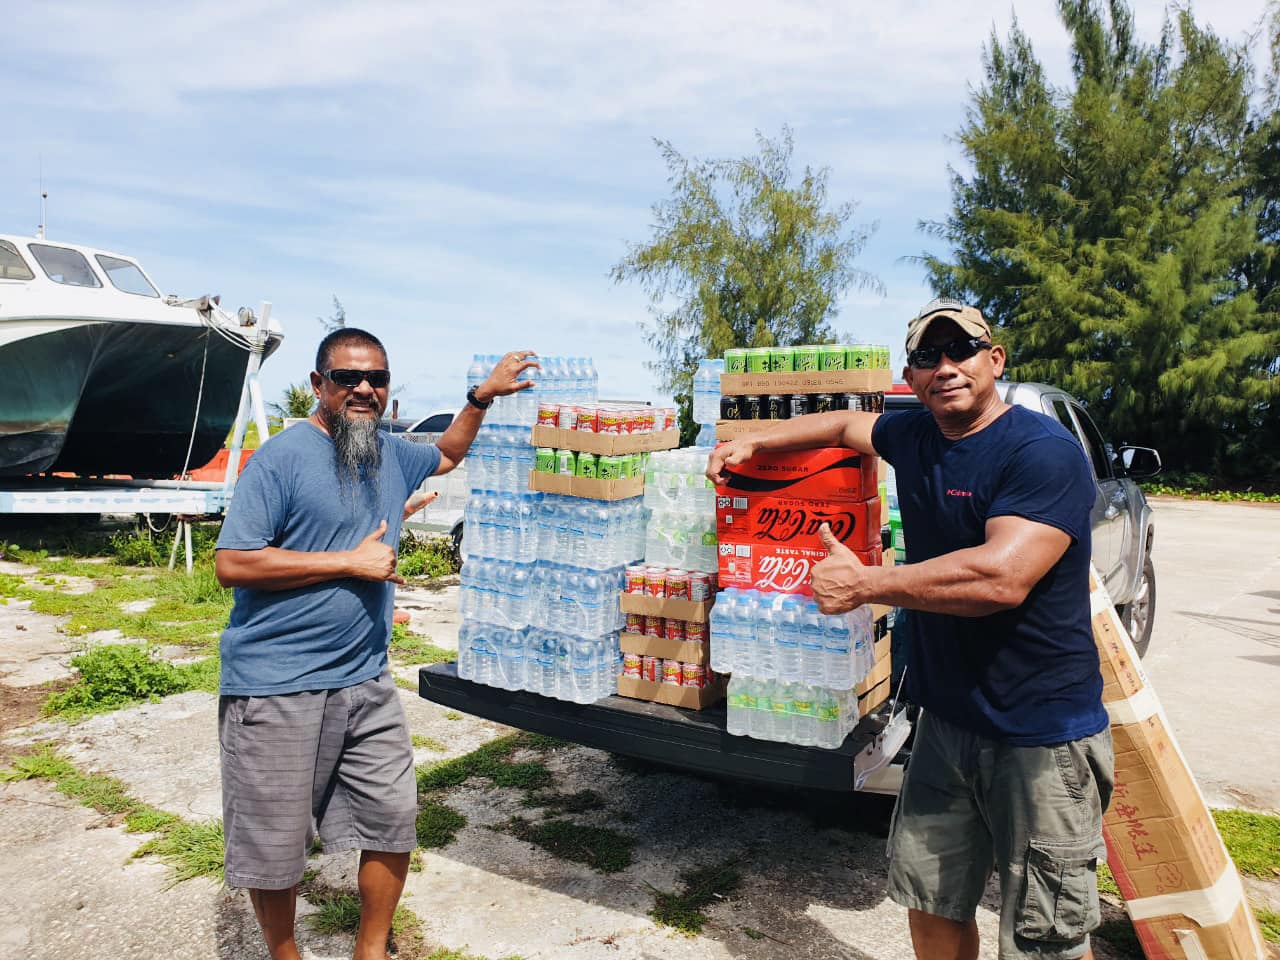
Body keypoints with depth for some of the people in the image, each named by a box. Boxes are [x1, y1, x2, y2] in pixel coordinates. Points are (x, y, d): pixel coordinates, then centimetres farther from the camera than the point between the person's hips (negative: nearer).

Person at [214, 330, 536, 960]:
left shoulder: (390, 454, 9)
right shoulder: (284, 456, -12)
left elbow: (445, 455, 31)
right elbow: (232, 564, -16)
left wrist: (482, 396, 19)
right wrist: (351, 561, -16)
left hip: (365, 682, 6)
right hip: (277, 688, -6)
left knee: (393, 823, 11)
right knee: (274, 848, 8)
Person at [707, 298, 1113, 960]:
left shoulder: (1044, 452, -18)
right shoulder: (914, 437, 5)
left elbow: (1002, 577, -31)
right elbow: (845, 424, 27)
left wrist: (864, 583, -23)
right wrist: (754, 441, 19)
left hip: (1042, 733, -7)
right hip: (947, 721, 7)